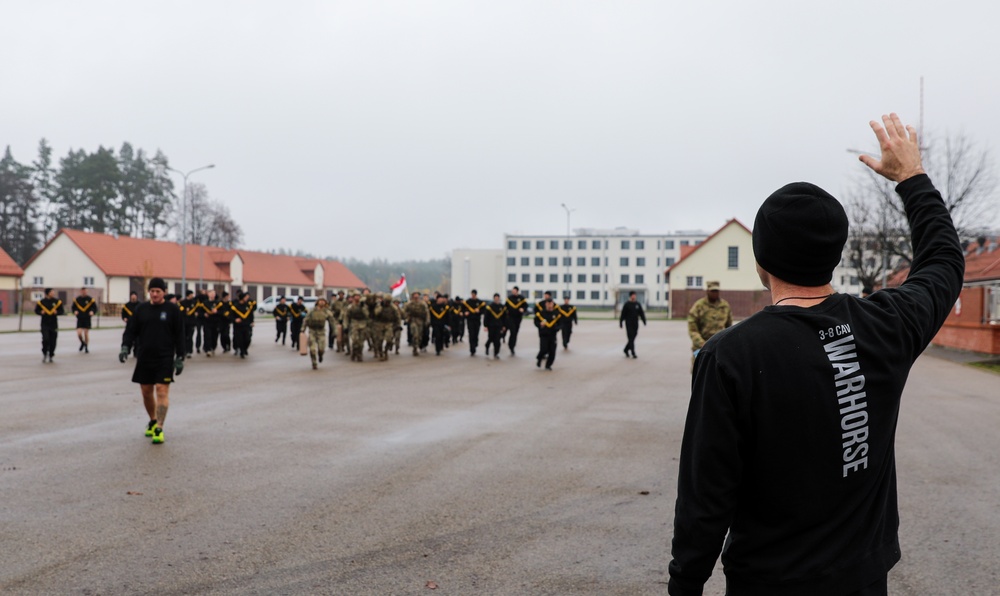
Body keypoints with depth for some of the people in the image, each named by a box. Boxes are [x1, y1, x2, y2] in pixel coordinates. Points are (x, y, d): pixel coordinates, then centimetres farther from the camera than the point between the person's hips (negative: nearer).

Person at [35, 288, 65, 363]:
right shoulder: (41, 302, -2)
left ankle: (50, 356, 18)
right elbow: (36, 311, 9)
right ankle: (44, 353, 8)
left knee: (53, 341, 3)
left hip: (54, 324, 2)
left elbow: (62, 311, 6)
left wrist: (57, 312, -15)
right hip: (45, 324, -2)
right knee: (45, 339, -14)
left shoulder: (57, 301, 1)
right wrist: (41, 312, -12)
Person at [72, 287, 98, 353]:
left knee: (86, 333, 1)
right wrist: (75, 311, -7)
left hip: (87, 319, -1)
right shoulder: (76, 300, 4)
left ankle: (86, 348, 16)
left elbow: (95, 308, 3)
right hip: (79, 319, 1)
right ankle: (82, 343, 22)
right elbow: (73, 308, 14)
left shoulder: (90, 300, -2)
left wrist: (92, 312, -17)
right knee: (79, 333, -10)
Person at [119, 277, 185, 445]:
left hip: (165, 358, -4)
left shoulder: (173, 310, -2)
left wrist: (180, 357, -5)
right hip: (144, 357, 4)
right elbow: (131, 330, 8)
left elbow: (179, 335, -1)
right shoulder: (141, 309, 8)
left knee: (162, 391, -10)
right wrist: (125, 346, -9)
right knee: (146, 391, 12)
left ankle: (159, 429, -10)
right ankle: (153, 421, 34)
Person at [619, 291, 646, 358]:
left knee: (633, 338, 10)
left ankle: (626, 350, 29)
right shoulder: (626, 305, -4)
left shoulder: (638, 304, 8)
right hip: (629, 324, -5)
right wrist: (620, 324, -5)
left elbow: (641, 313, 6)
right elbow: (623, 315, -4)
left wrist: (644, 322, -3)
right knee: (631, 339, -8)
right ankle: (633, 354, -10)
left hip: (635, 324, 5)